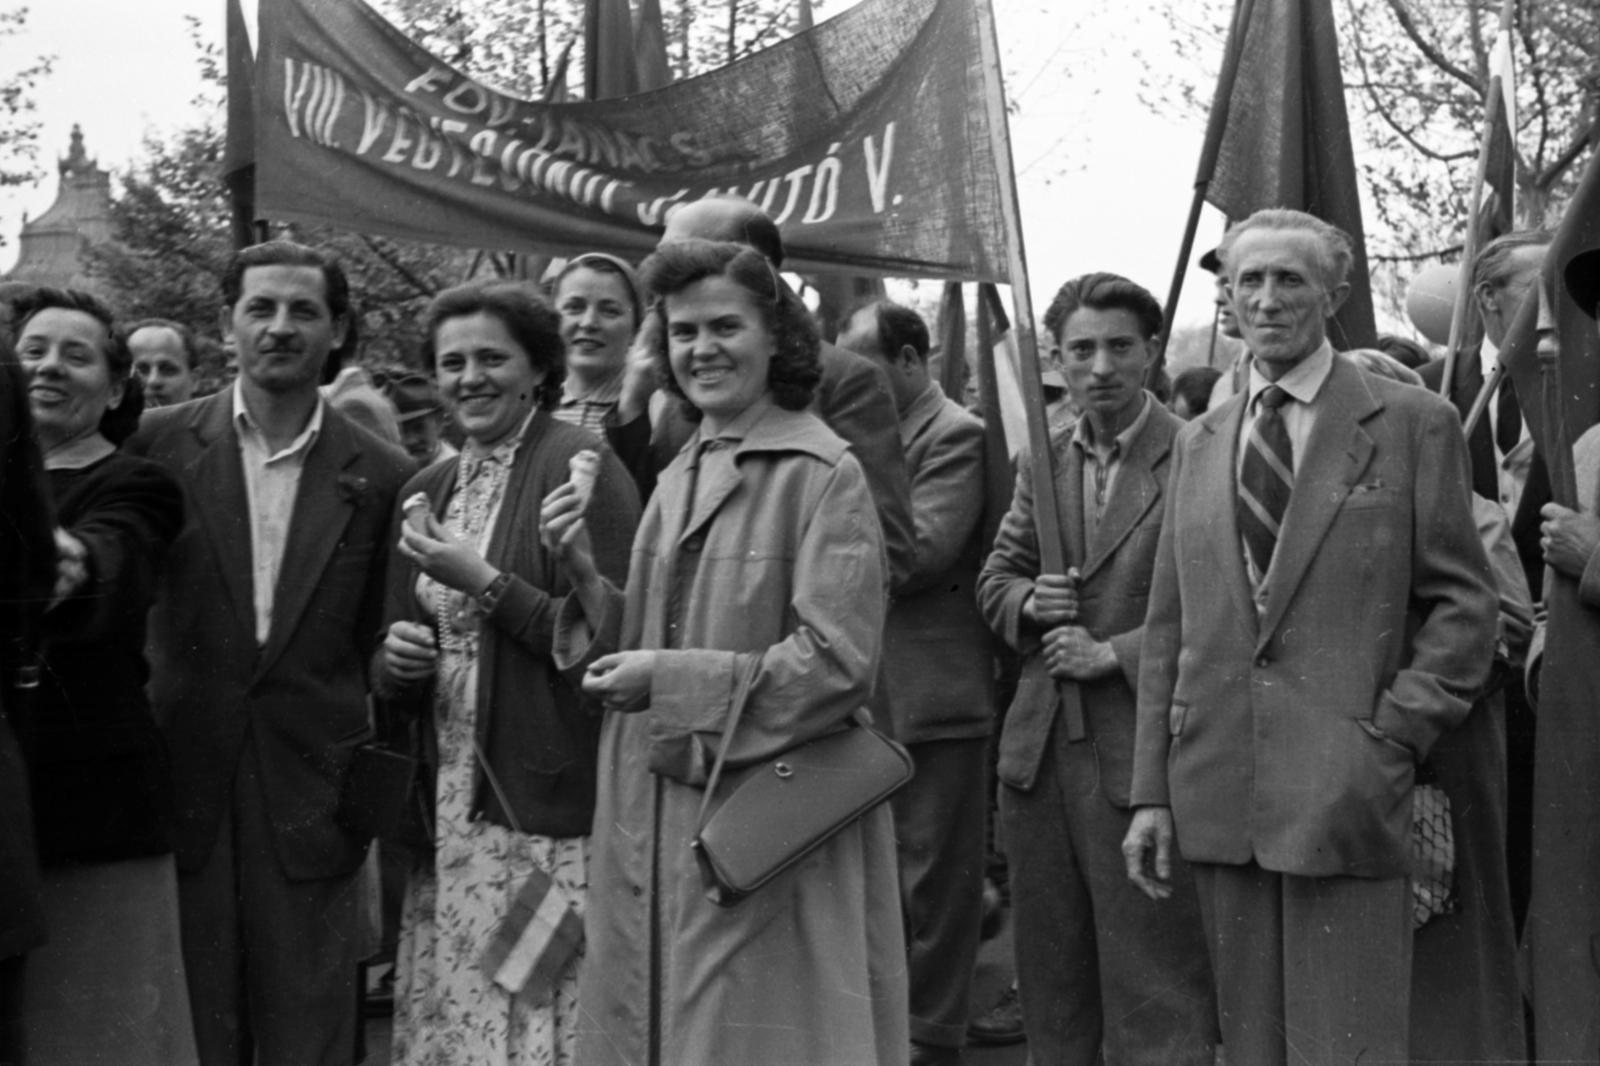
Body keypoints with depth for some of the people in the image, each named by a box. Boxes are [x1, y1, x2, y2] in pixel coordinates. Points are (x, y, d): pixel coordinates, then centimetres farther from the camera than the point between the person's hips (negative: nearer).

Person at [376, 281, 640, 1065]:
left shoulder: (580, 465, -7)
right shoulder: (426, 491, 13)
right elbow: (393, 671, 20)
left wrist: (484, 582, -15)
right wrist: (398, 661, -3)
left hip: (552, 810, -6)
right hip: (451, 814, 6)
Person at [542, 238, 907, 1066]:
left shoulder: (823, 473, -9)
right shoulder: (679, 477, 13)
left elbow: (839, 660, -16)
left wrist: (670, 682, -15)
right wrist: (583, 572, -2)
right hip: (652, 821, 7)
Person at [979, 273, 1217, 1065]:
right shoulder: (1041, 463, 12)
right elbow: (995, 578, 18)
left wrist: (1113, 653, -15)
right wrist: (1028, 602, -4)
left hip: (1142, 754, -6)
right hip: (1038, 753, 6)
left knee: (1153, 982, 1)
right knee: (1049, 977, 16)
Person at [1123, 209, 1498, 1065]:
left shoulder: (1411, 424, 2)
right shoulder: (1198, 443, 15)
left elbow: (1462, 605, 1)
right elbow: (1168, 628, 13)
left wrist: (1392, 738, -10)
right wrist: (1152, 793, 7)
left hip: (1345, 796, -4)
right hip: (1219, 798, 4)